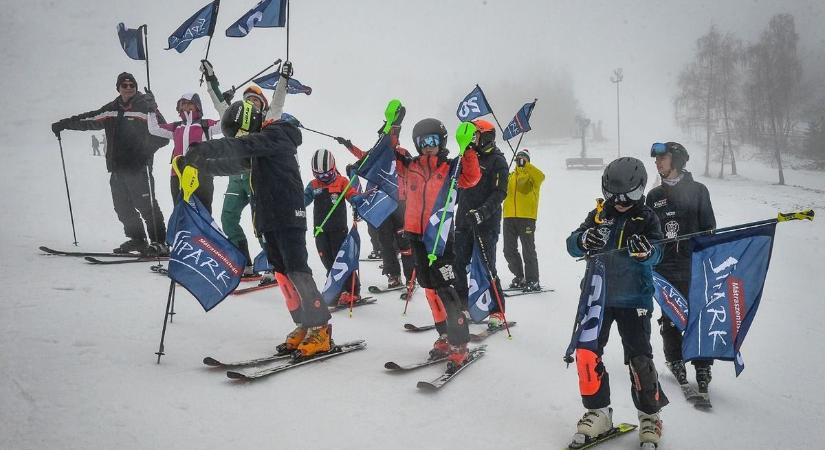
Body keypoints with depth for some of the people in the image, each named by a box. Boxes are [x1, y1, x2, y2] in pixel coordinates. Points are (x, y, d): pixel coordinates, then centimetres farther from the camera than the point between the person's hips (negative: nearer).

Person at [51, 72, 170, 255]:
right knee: (122, 207, 9)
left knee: (146, 206, -10)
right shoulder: (111, 109, 16)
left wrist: (147, 148, -20)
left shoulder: (146, 108, -3)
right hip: (117, 168, 7)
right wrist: (63, 124, 26)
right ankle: (136, 239, 22)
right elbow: (89, 120, 26)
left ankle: (160, 243, -7)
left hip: (138, 167, -7)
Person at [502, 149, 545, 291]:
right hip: (509, 217, 6)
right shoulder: (510, 176, 20)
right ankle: (519, 277, 21)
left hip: (527, 217, -6)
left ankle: (533, 281, 2)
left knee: (528, 250, -4)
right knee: (509, 250, 7)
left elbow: (540, 177, -18)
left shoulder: (532, 174, 4)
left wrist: (525, 165, -25)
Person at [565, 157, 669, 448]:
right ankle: (598, 412, 14)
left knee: (639, 358, -4)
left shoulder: (646, 219, -2)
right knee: (586, 353, -3)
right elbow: (572, 245, -4)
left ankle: (650, 416, 16)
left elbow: (657, 255, -14)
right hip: (597, 296, 3)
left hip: (633, 299, -2)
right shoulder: (598, 216, 4)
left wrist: (645, 251, -39)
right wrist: (584, 240, -28)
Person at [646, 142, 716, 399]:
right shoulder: (654, 196, 12)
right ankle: (675, 361, 21)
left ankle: (703, 367, 4)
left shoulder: (697, 190, 3)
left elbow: (709, 228, 3)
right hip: (665, 266, 3)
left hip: (694, 264, -2)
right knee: (670, 317, 5)